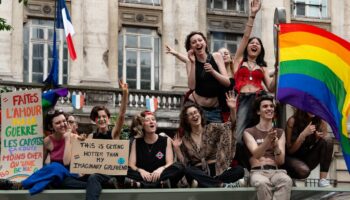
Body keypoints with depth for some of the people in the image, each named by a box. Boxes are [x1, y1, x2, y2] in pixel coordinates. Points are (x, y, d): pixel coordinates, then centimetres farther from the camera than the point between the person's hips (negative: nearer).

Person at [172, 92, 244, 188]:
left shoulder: (212, 128, 11)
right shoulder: (185, 140, 12)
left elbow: (231, 125, 0)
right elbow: (184, 164, 8)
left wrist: (233, 109, -16)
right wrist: (177, 149, -6)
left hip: (217, 170, 1)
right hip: (199, 173, 0)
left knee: (239, 170, -27)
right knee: (187, 170, -35)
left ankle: (202, 183, -34)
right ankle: (222, 184, -36)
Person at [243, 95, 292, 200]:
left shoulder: (280, 132, 19)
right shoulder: (249, 132, 11)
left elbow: (281, 161, 5)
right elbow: (256, 154, -10)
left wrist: (276, 145, -17)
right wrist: (267, 140, -31)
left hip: (276, 171, 2)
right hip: (257, 171, -2)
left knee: (286, 181, -36)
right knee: (263, 183, -40)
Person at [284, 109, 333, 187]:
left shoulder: (321, 122, -8)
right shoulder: (293, 121, -16)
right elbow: (290, 150, -14)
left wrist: (319, 137, -23)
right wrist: (303, 134, -28)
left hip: (308, 159, 4)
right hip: (293, 158, -4)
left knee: (328, 139, -19)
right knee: (304, 171, -36)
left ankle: (323, 179, -20)